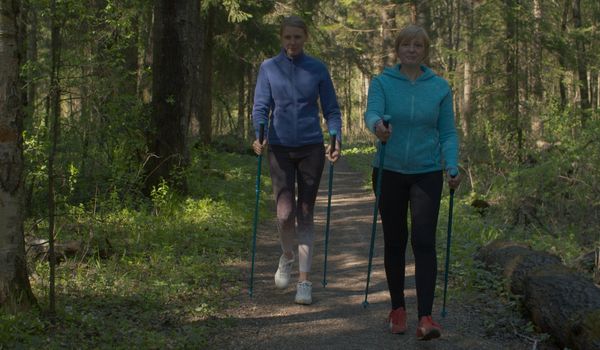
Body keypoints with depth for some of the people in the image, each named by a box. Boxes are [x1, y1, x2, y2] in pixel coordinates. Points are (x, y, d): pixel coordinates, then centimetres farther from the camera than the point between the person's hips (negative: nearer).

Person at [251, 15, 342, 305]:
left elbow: (331, 109, 5)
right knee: (285, 212, -9)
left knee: (305, 213, 2)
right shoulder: (268, 68, 4)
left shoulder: (318, 69, 3)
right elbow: (261, 107, -1)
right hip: (280, 149, 0)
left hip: (311, 148, 0)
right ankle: (287, 256, 23)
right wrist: (259, 135, -20)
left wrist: (336, 139, -11)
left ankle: (304, 281, 9)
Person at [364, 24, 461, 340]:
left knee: (424, 241, -11)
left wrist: (452, 166, -12)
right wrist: (378, 127, -44)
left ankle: (425, 317, -13)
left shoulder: (440, 87, 1)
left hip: (426, 173, 0)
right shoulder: (382, 82, -2)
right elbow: (372, 113, -20)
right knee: (394, 241, 8)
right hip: (390, 172, 0)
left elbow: (447, 132, 3)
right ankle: (398, 308, 23)